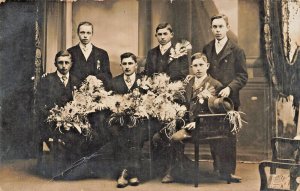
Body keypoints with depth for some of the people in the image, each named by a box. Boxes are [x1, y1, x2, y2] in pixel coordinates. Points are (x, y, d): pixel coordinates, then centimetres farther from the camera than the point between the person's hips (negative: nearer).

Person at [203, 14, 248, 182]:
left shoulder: (236, 50, -1)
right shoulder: (206, 49, 13)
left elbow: (242, 76, -3)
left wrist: (229, 88, -18)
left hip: (229, 99, -4)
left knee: (229, 136, 0)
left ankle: (230, 171, 8)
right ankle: (217, 169, 17)